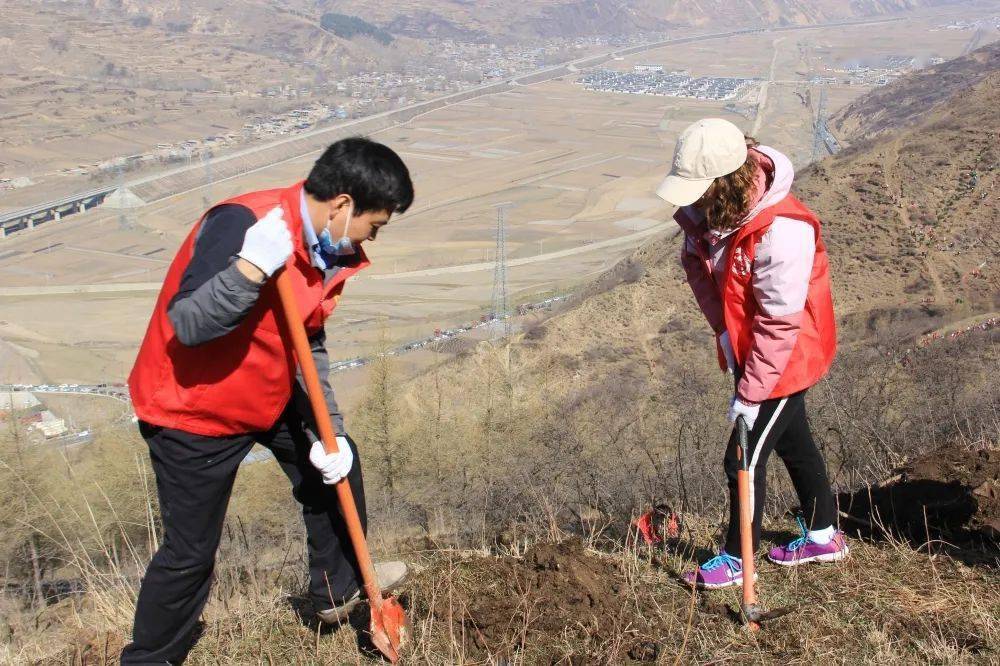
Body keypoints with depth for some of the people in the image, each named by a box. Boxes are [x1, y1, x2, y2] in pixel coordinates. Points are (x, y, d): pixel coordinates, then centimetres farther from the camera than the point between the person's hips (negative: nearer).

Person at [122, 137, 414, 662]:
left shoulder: (330, 249, -3)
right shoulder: (242, 222, -29)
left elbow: (309, 347, 4)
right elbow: (188, 325, -35)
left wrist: (326, 430, -2)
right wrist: (253, 266, -45)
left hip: (268, 397, 9)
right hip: (192, 410, -8)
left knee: (337, 463, 19)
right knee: (191, 551, 1)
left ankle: (339, 589, 40)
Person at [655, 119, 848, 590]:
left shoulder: (782, 231, -35)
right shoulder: (705, 209, -13)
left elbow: (780, 323, -30)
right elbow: (695, 262, 2)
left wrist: (750, 392, -24)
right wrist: (723, 328, -9)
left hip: (788, 357, -8)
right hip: (747, 347, 8)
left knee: (745, 458, 2)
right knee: (793, 441, 22)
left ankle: (737, 561, 22)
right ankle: (823, 536, 42)